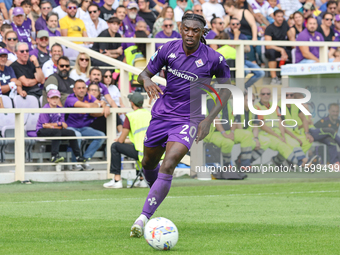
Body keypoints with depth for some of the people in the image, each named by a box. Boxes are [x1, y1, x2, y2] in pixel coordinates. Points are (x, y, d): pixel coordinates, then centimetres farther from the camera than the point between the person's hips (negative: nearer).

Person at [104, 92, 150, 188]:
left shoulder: (130, 116, -4)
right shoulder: (149, 114, 13)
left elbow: (121, 140, -2)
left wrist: (118, 140, 22)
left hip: (143, 153, -7)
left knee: (115, 146, 9)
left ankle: (117, 180, 6)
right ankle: (142, 180, 33)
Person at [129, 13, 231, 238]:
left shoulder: (213, 59, -12)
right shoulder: (169, 49, -5)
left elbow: (226, 89, 1)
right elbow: (144, 74, 4)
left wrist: (209, 119, -7)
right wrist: (147, 80, -22)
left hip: (188, 120, -4)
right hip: (161, 115, 4)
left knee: (168, 166, -23)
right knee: (149, 163, 18)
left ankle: (144, 218, -26)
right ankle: (157, 195, 52)